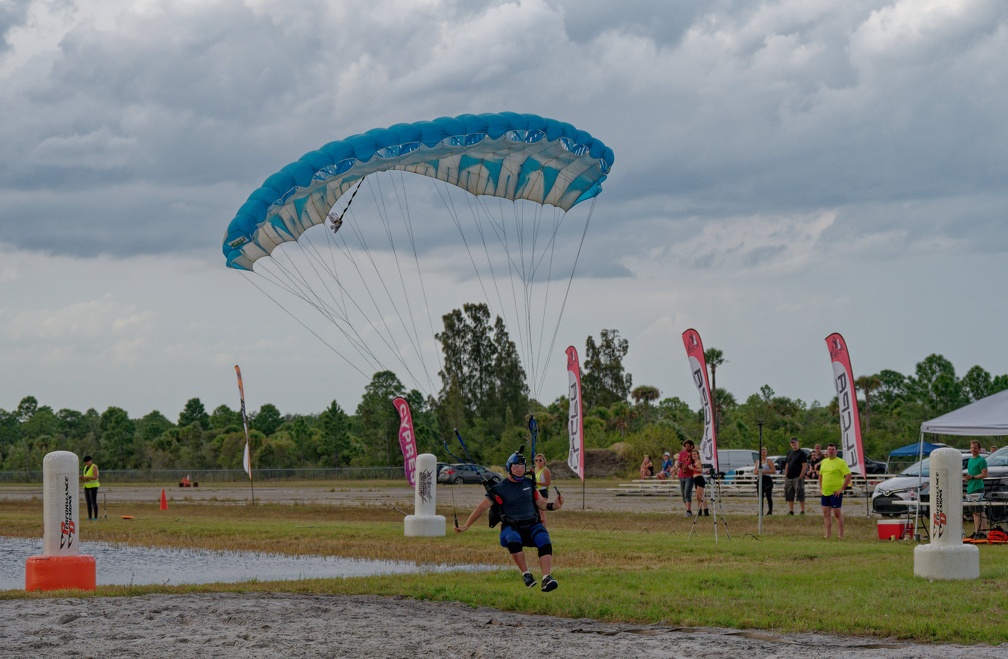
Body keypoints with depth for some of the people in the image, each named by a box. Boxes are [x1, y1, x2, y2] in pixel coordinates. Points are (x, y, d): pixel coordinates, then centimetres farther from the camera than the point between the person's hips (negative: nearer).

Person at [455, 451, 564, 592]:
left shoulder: (529, 484, 12)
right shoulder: (499, 489, 1)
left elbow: (541, 503, 17)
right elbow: (482, 507, 4)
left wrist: (554, 506, -4)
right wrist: (466, 526, 1)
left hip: (532, 526, 3)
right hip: (511, 528, -3)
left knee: (544, 542, -29)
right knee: (513, 540, -39)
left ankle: (547, 579, -39)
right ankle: (526, 575, -31)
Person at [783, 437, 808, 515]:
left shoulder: (801, 453, -4)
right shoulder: (789, 453, 17)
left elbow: (805, 466, -9)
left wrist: (800, 477, -16)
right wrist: (785, 476, 11)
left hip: (798, 477, -7)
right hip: (789, 478, 7)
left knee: (800, 496, -9)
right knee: (789, 496, 6)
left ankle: (803, 511, -6)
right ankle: (791, 511, 12)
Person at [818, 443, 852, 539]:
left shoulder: (841, 462, -7)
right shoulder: (823, 462, 14)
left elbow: (848, 476, -12)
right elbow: (820, 475, 25)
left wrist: (842, 489, -15)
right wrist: (821, 488, 15)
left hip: (835, 493, -7)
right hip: (825, 492, 7)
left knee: (837, 513, -6)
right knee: (826, 514, 8)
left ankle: (840, 535, -2)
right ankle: (827, 534, 14)